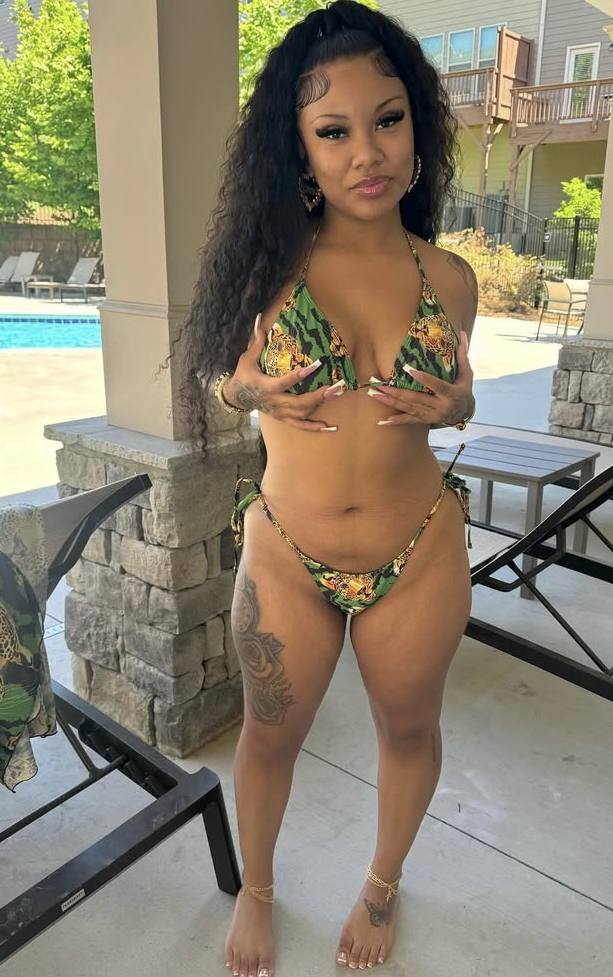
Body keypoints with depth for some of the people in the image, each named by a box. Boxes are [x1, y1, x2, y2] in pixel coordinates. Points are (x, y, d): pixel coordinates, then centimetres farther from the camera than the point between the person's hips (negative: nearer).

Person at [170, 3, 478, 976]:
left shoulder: (447, 277, -4)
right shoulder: (271, 258, -9)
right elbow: (216, 375, 4)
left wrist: (450, 405, -12)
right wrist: (260, 392, -18)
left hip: (420, 554, 2)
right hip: (286, 554, -1)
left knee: (409, 728, 20)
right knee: (270, 736, 18)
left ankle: (384, 882, 53)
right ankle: (256, 891, 51)